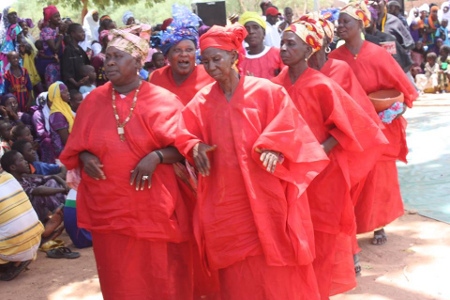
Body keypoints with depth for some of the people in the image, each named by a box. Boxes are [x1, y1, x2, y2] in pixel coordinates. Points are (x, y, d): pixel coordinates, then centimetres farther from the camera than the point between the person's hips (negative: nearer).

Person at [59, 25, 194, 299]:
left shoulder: (163, 100, -3)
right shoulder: (93, 100, 6)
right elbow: (76, 148, 14)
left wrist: (156, 156, -20)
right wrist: (85, 158, -8)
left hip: (154, 208, -2)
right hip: (109, 207, 3)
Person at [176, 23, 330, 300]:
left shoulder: (268, 92, -4)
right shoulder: (202, 101, 6)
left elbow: (288, 130, -7)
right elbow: (184, 133, 10)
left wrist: (274, 149, -25)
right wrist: (195, 147, -11)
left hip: (265, 194, -3)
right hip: (225, 198, 3)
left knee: (275, 269, 3)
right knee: (236, 273, 10)